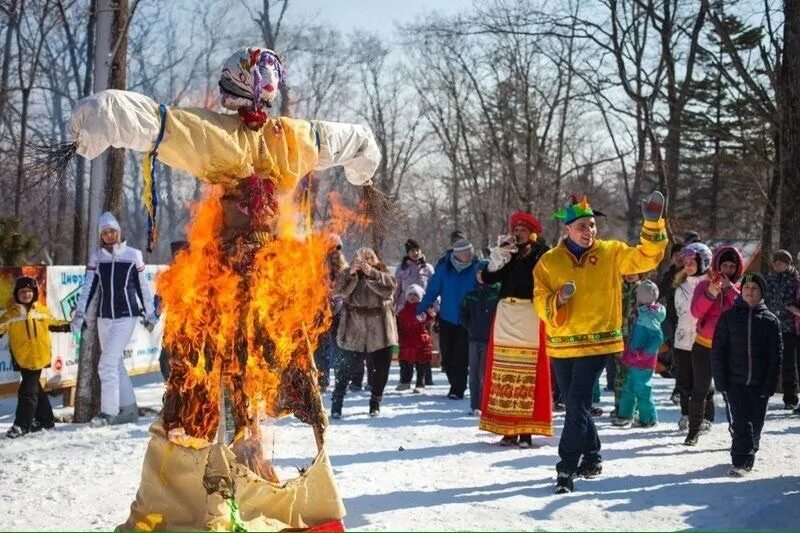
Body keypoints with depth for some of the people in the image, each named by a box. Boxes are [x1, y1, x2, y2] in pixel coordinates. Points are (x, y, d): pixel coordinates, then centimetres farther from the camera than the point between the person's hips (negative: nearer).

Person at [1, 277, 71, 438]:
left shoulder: (42, 310, 5)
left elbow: (54, 323, 19)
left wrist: (69, 326, 16)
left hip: (38, 357, -1)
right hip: (22, 358, 2)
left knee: (28, 390, -4)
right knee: (34, 388, 12)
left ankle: (22, 424, -2)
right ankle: (46, 419, 24)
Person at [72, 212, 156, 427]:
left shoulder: (133, 255, -2)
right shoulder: (96, 257, 6)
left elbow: (142, 286, 4)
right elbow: (89, 288, 3)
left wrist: (149, 313, 8)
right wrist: (80, 312, -7)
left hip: (126, 315, -4)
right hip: (104, 317, 4)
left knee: (108, 364, -14)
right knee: (116, 364, 9)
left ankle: (108, 411, -9)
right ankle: (129, 409, 20)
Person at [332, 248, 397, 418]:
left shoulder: (381, 273, 0)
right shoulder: (349, 275, 2)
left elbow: (389, 287, -20)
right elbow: (341, 290, -16)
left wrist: (371, 273, -33)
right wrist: (350, 273, -32)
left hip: (379, 332, 1)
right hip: (353, 332, -1)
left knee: (381, 369, 7)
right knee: (344, 369, -1)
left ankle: (375, 403, 24)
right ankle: (336, 404, 8)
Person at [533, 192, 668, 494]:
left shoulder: (611, 253, 1)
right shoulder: (549, 262, 1)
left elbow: (646, 257, -5)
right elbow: (540, 302, -2)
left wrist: (653, 222, -17)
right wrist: (557, 299, -24)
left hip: (597, 342, -3)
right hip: (562, 345, 3)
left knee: (577, 405, -10)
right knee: (575, 406, 14)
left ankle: (567, 469, -5)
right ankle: (591, 456, 33)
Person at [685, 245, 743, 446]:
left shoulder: (739, 288, 3)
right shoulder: (705, 285, -1)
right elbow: (696, 312, -14)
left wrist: (729, 288, -21)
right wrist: (710, 294, -29)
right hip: (704, 346, 0)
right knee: (700, 389, 5)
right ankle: (694, 429, 16)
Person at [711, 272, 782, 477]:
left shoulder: (771, 320, 4)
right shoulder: (729, 316, 3)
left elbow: (776, 355, 2)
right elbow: (718, 350, 1)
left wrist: (770, 383, -6)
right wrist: (720, 381, -5)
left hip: (760, 384, 2)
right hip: (735, 382, -1)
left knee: (755, 424, 10)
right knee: (741, 423, -9)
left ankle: (748, 458, 26)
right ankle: (740, 462, -5)